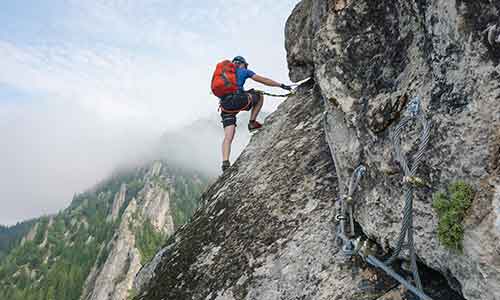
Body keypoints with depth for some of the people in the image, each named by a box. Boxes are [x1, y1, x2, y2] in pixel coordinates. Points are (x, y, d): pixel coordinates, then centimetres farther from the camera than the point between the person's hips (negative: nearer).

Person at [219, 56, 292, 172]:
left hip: (225, 105, 5)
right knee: (260, 96, 23)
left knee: (228, 137, 2)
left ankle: (225, 162, -12)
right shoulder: (243, 71, 16)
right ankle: (252, 123, 16)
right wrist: (281, 85, 15)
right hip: (238, 100, -5)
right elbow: (263, 80, 12)